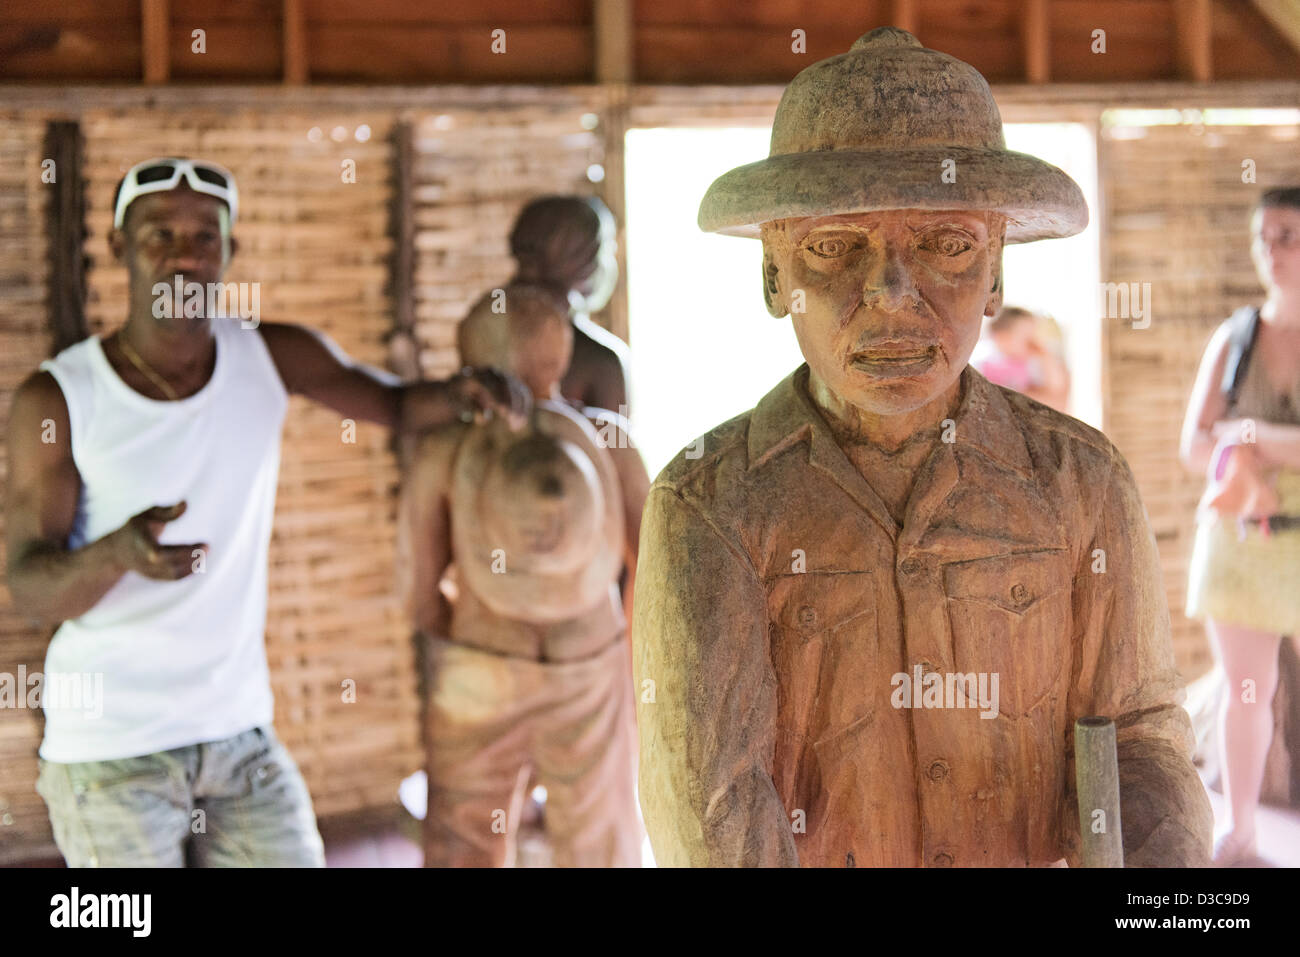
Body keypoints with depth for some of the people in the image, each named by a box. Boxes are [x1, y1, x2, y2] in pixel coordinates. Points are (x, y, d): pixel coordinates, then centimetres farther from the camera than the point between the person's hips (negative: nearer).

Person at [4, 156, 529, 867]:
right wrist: (119, 552, -39)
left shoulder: (272, 356, -1)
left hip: (239, 732, 4)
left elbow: (398, 406, 11)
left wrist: (466, 391, -14)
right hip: (109, 749, -4)